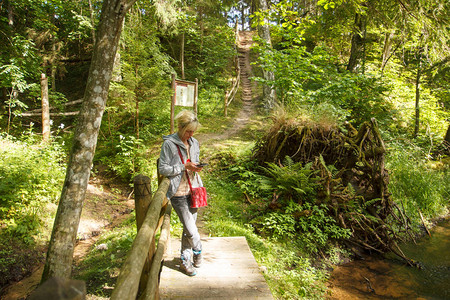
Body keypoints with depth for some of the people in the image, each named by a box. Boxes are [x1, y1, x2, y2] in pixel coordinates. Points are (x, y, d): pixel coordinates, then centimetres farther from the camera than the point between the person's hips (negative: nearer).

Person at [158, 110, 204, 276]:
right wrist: (184, 166, -19)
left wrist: (196, 167, -4)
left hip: (193, 190, 6)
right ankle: (198, 251, 27)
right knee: (190, 228, -3)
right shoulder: (169, 144, -11)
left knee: (189, 226, 12)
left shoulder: (194, 143, 8)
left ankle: (185, 261, 27)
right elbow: (163, 169, -11)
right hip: (178, 193, -6)